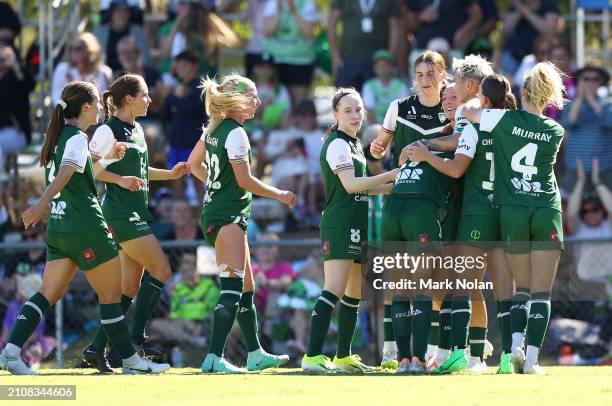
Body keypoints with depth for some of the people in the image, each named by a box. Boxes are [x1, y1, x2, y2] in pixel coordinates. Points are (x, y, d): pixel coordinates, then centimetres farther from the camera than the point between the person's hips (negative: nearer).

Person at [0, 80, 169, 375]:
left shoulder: (60, 137, 16)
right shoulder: (77, 138, -11)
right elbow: (64, 175, -27)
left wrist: (107, 158, 29)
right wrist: (42, 204, -40)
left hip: (58, 228, 8)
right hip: (86, 229, -8)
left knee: (48, 294, 4)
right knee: (111, 293, 3)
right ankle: (130, 360, 9)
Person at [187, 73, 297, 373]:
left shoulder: (214, 128, 12)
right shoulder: (235, 133, -14)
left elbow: (194, 164, 21)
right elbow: (245, 180, -16)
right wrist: (280, 195, -4)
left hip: (214, 212, 10)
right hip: (228, 217, -10)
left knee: (246, 289, 17)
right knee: (233, 288, -17)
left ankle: (255, 354, 25)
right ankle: (214, 357, -25)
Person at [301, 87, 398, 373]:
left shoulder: (354, 144, 20)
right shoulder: (337, 144, -9)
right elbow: (350, 184, -18)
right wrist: (392, 175, -17)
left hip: (356, 227, 10)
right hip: (339, 228, -10)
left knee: (354, 294, 12)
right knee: (334, 291, -18)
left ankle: (343, 356, 19)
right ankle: (312, 356, -24)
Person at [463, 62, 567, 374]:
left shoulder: (504, 120, -5)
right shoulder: (555, 132, 3)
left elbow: (467, 112, 10)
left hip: (511, 211, 0)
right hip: (547, 211, 0)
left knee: (522, 288, 13)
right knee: (541, 292, 0)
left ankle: (516, 344, -9)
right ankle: (532, 358, -10)